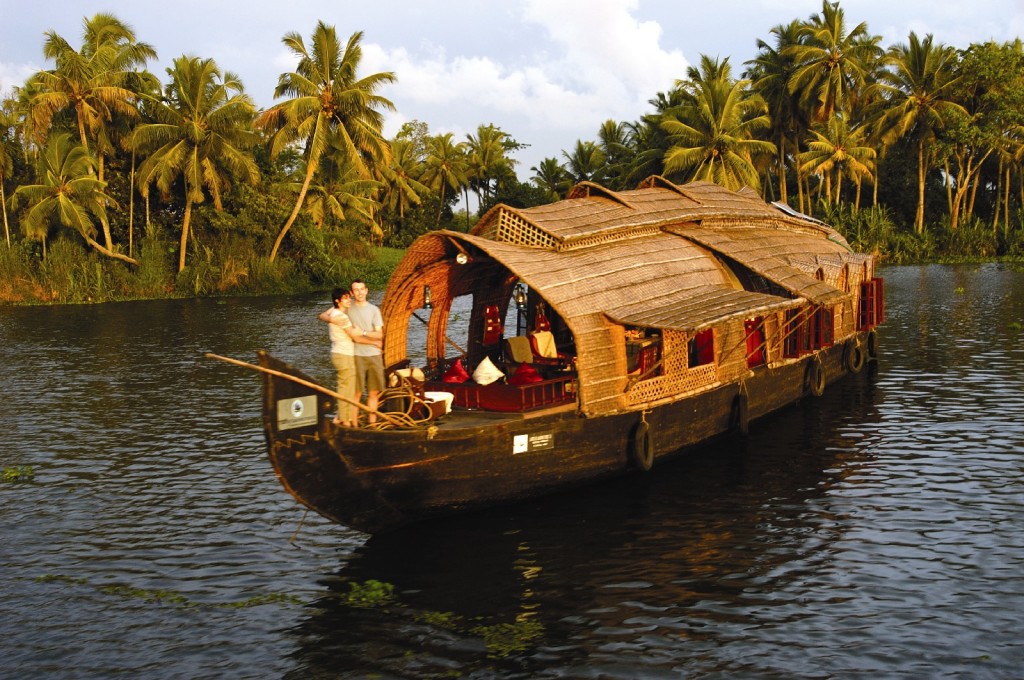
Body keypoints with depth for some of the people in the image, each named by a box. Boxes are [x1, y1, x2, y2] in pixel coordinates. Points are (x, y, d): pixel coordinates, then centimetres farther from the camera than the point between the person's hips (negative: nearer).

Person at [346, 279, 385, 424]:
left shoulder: (374, 309, 5)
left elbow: (379, 334, 0)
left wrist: (362, 332, -13)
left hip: (374, 355, 2)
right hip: (357, 355, -2)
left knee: (373, 392, 7)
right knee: (356, 392, -5)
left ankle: (372, 424, 16)